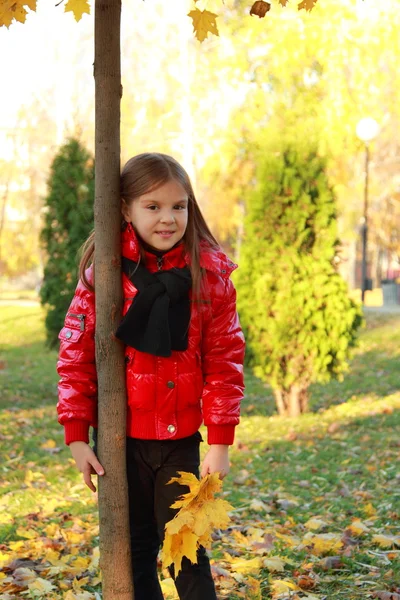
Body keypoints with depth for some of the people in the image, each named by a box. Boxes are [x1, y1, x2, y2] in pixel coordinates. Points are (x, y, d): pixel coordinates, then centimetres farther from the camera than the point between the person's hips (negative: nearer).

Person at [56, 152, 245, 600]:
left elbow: (224, 360, -3)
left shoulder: (211, 274, -5)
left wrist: (220, 442, -5)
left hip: (180, 437, 0)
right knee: (133, 547, 11)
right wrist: (77, 435, -6)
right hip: (119, 436, 0)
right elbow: (75, 355, -3)